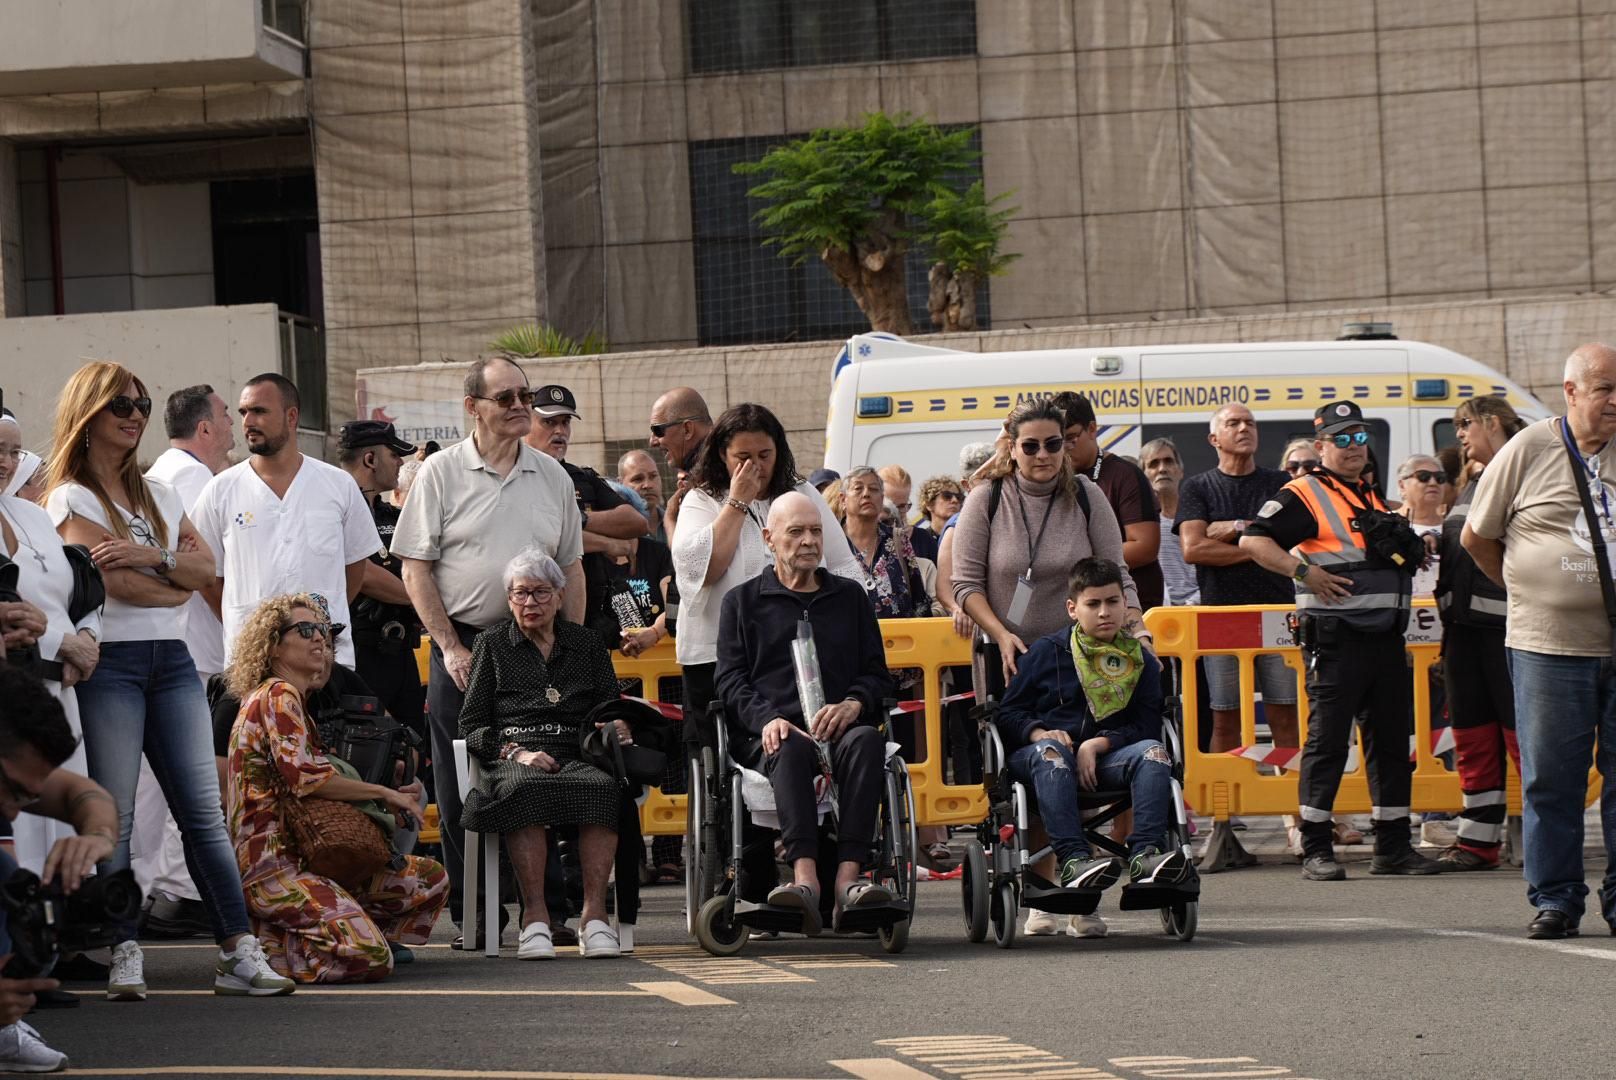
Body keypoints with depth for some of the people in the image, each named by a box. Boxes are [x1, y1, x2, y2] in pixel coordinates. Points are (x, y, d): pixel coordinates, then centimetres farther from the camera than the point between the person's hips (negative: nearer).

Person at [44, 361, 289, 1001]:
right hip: (110, 660, -5)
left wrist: (150, 556, -9)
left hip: (170, 658, 6)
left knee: (204, 810, -1)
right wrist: (176, 583, 3)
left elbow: (206, 568, 8)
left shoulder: (158, 494, 19)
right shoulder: (72, 499, -1)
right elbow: (119, 583, -12)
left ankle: (239, 953, -4)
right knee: (114, 815, -6)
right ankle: (125, 956, -6)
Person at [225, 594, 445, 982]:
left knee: (431, 879, 11)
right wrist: (385, 794, -9)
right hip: (272, 865, -10)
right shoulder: (277, 695, -7)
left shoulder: (297, 701, 23)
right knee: (370, 959, -27)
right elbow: (306, 777, -19)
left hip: (307, 856, 10)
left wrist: (393, 797, 6)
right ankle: (262, 949, -5)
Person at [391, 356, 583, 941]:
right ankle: (469, 911, 6)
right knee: (461, 788, 0)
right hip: (463, 644, -3)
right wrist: (451, 648, -9)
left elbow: (571, 569, 14)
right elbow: (415, 568, -3)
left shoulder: (551, 475, 10)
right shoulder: (441, 473, -1)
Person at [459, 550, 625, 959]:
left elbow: (614, 711, 20)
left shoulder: (587, 644, 23)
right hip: (514, 760, -1)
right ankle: (535, 915, -43)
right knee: (524, 789, -40)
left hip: (578, 756, 1)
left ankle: (594, 914, -41)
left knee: (602, 787, -37)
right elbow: (471, 727, 12)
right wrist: (516, 753, -6)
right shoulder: (493, 644, 18)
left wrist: (619, 730, -5)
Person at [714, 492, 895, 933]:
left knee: (865, 740, -35)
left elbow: (877, 673, 19)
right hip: (770, 737, -2)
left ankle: (848, 877, -48)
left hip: (839, 728, 2)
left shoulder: (850, 597, 25)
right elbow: (730, 678, 8)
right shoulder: (743, 600, 20)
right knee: (791, 747, -38)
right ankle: (805, 877, -56)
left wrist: (852, 705, -6)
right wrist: (767, 719, -13)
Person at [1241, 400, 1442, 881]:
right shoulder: (1304, 495, -3)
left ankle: (1393, 845, 14)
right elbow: (1252, 540, -12)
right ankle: (1315, 850, -4)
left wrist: (1412, 548, 14)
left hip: (1386, 637, 8)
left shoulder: (1375, 499, 22)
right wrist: (1304, 572, -18)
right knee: (1327, 739, -6)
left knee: (1391, 740, 8)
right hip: (1335, 638, -8)